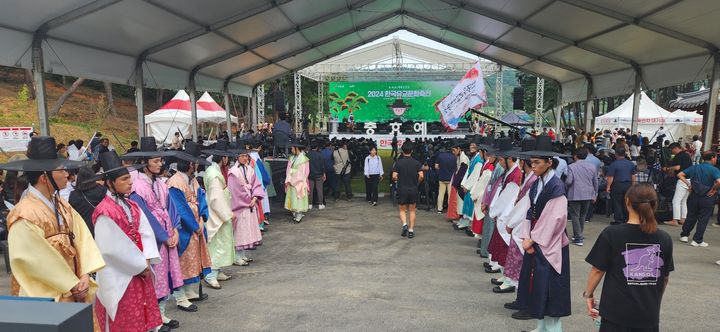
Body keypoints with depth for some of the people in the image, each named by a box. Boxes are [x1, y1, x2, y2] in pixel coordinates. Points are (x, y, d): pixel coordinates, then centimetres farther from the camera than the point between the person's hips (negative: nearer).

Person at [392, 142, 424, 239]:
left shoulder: (398, 162, -5)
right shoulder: (416, 162, -2)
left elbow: (394, 176, -11)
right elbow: (421, 176, -10)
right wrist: (417, 183, 9)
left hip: (402, 189, -1)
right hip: (413, 189, 1)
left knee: (402, 210, 13)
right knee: (412, 210, 12)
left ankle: (404, 224, -11)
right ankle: (411, 230, 9)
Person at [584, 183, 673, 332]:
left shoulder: (611, 234, -14)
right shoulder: (664, 239, -2)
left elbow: (598, 270, -8)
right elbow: (665, 278, 9)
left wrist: (588, 294, 8)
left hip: (617, 312, -3)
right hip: (649, 314, 3)